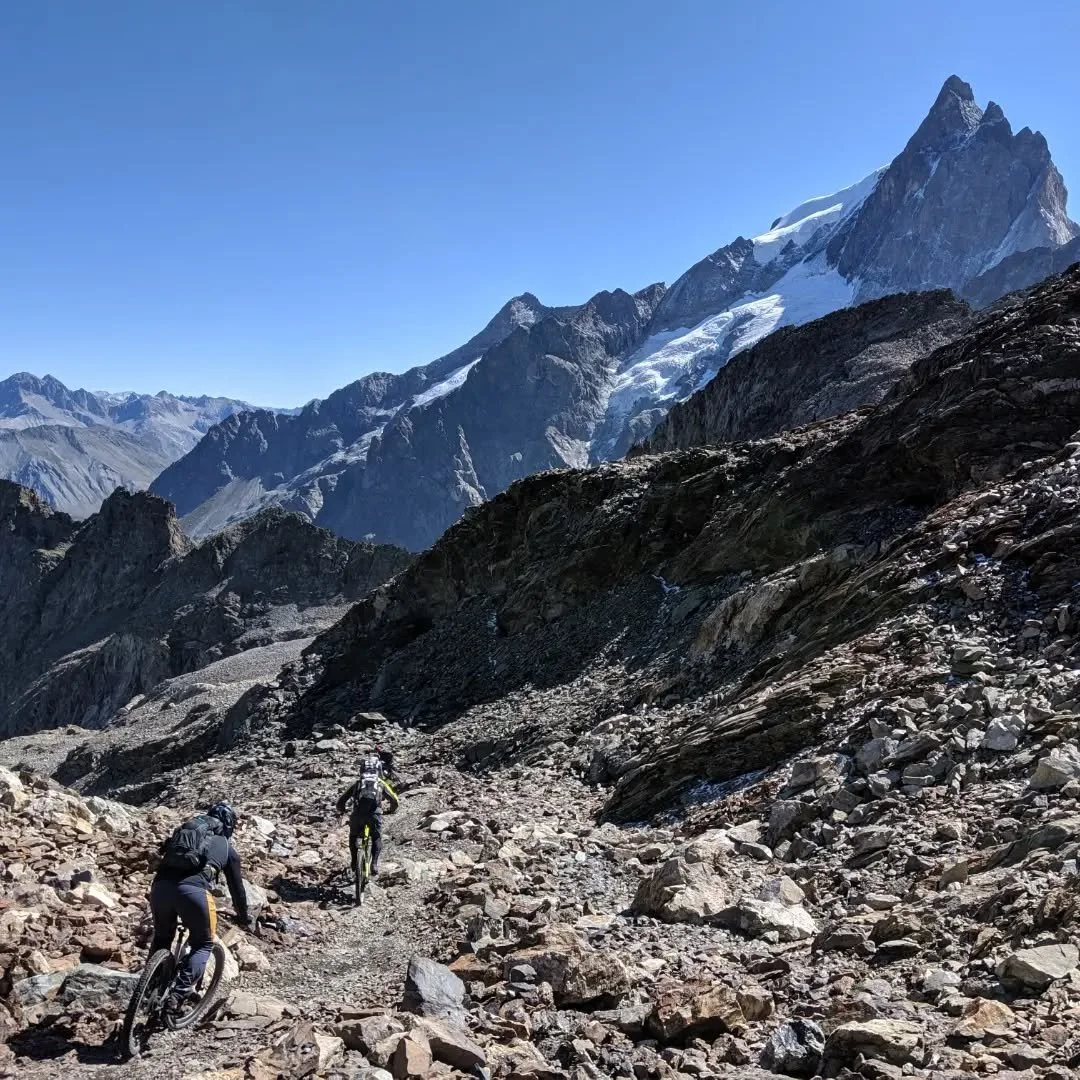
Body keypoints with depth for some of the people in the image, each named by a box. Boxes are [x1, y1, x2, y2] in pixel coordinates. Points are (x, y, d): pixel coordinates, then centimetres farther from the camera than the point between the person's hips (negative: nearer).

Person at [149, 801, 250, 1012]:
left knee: (161, 939, 29)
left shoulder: (184, 830, 34)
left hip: (160, 885, 4)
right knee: (203, 944, 16)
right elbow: (236, 886, 30)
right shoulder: (227, 849, 24)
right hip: (193, 890, -4)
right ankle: (178, 995, 2)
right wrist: (243, 917, 46)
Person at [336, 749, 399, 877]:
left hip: (358, 813, 1)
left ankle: (354, 862, 14)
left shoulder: (356, 783, 24)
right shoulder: (382, 784, 22)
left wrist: (342, 811, 40)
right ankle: (374, 863, 2)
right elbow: (395, 802, 17)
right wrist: (391, 810, 38)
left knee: (353, 837, 27)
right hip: (375, 813, -1)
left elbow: (341, 802, 19)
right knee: (377, 838, 20)